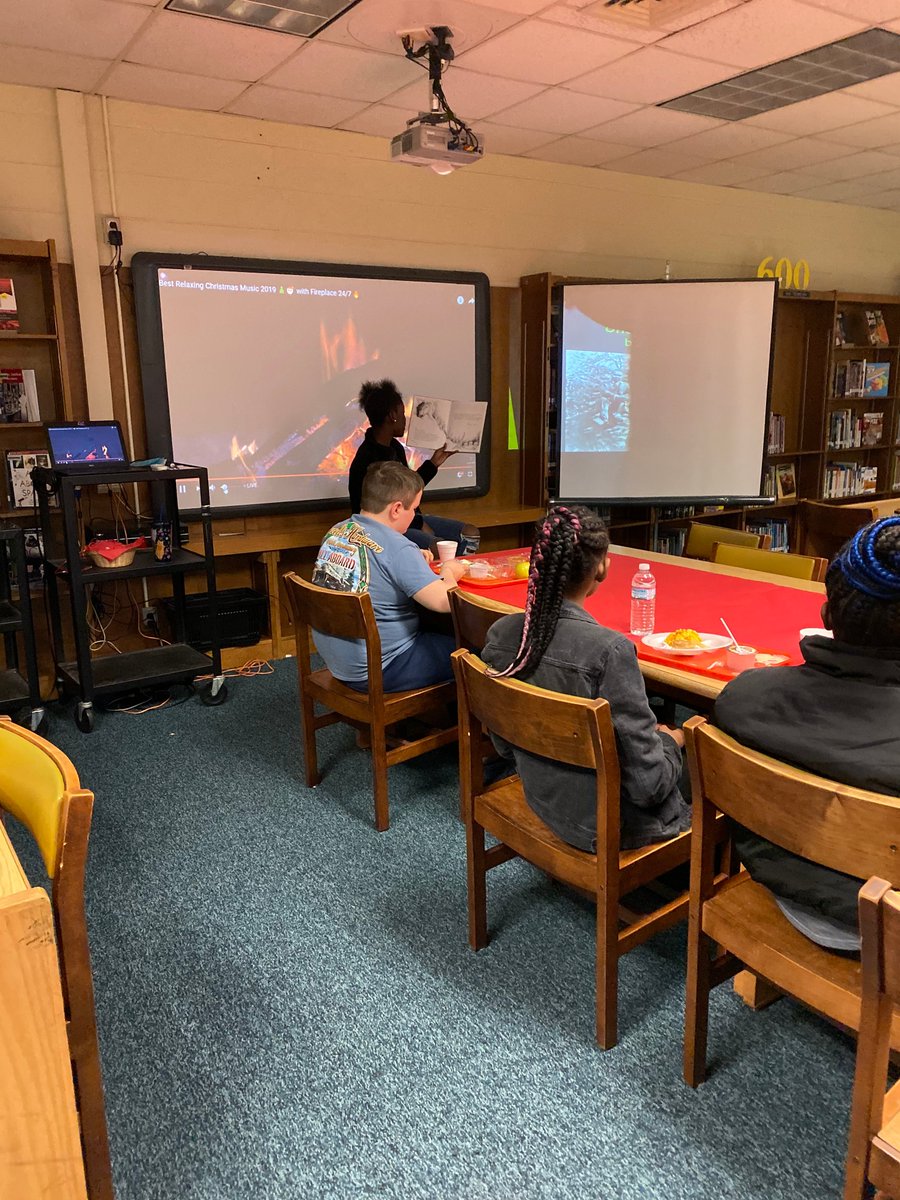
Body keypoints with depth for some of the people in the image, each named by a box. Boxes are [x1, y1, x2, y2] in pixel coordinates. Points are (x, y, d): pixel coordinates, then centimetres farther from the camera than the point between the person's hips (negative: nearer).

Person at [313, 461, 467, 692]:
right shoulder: (397, 549, -22)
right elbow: (444, 602, -26)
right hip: (378, 672, -9)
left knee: (440, 636, 26)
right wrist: (449, 572, -5)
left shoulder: (335, 532, 2)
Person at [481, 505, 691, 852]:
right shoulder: (609, 650, -30)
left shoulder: (500, 634, -11)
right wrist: (670, 741, -3)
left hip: (541, 802, 6)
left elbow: (504, 746, 3)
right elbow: (648, 783, -23)